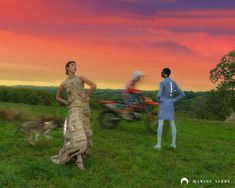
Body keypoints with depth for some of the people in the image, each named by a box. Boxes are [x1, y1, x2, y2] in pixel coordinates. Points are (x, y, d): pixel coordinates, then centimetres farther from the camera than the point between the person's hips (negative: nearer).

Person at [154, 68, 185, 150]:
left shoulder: (162, 82, -11)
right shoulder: (174, 83, 9)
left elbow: (159, 95, -24)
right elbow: (182, 94, 8)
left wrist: (159, 101, -2)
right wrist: (173, 100, 12)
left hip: (163, 105, -6)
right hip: (170, 105, 6)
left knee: (160, 124, -3)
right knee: (172, 124, 12)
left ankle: (158, 144, -3)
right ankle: (174, 144, 13)